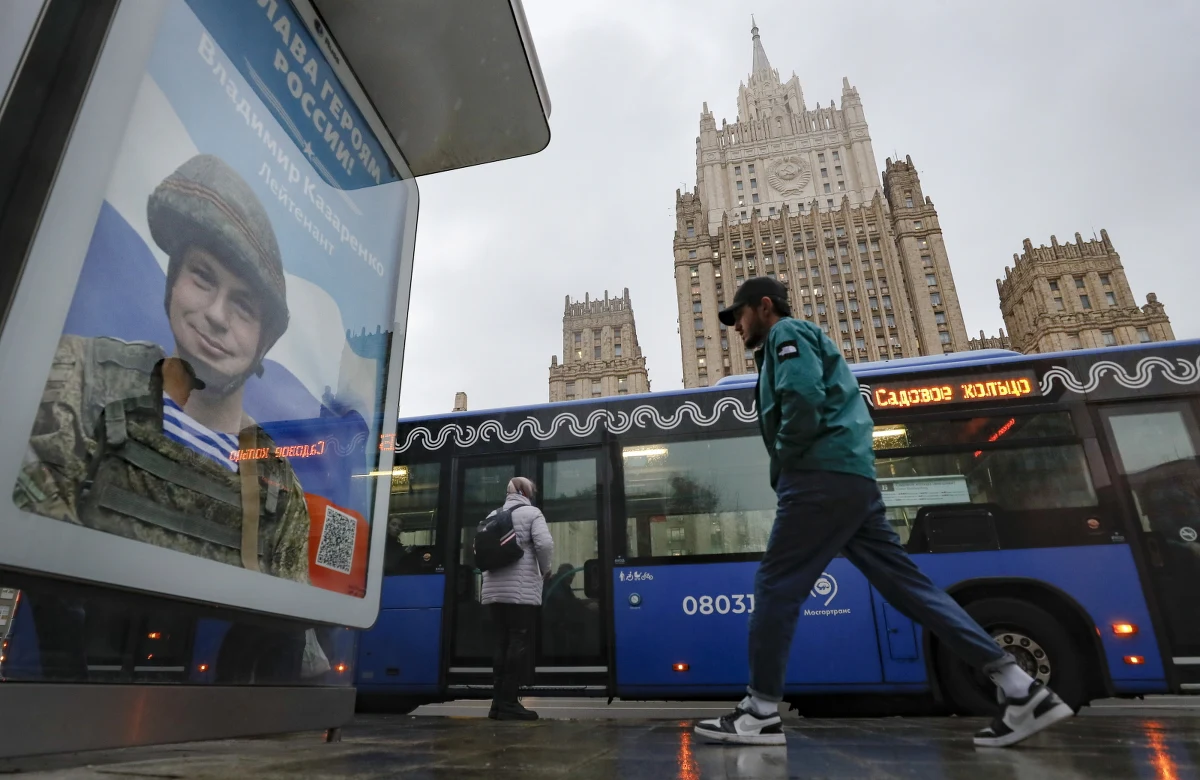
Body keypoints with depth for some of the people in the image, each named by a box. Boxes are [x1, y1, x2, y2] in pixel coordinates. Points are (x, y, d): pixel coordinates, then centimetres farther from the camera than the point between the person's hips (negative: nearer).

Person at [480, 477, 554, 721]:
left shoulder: (492, 515, 18)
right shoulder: (532, 513, 0)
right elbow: (544, 544, -14)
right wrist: (545, 570, 2)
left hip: (494, 589, 6)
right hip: (521, 589, -6)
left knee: (502, 644, 10)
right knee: (519, 644, -2)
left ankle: (498, 702, 12)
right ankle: (508, 703, -2)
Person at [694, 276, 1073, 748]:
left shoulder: (786, 333, 1)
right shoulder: (792, 345, 31)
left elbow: (804, 401, -17)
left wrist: (780, 471, -7)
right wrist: (788, 475, 14)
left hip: (823, 476, -10)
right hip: (850, 478, 10)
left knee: (776, 585, -5)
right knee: (906, 582, 6)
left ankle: (761, 713, 0)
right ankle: (1020, 689, 5)